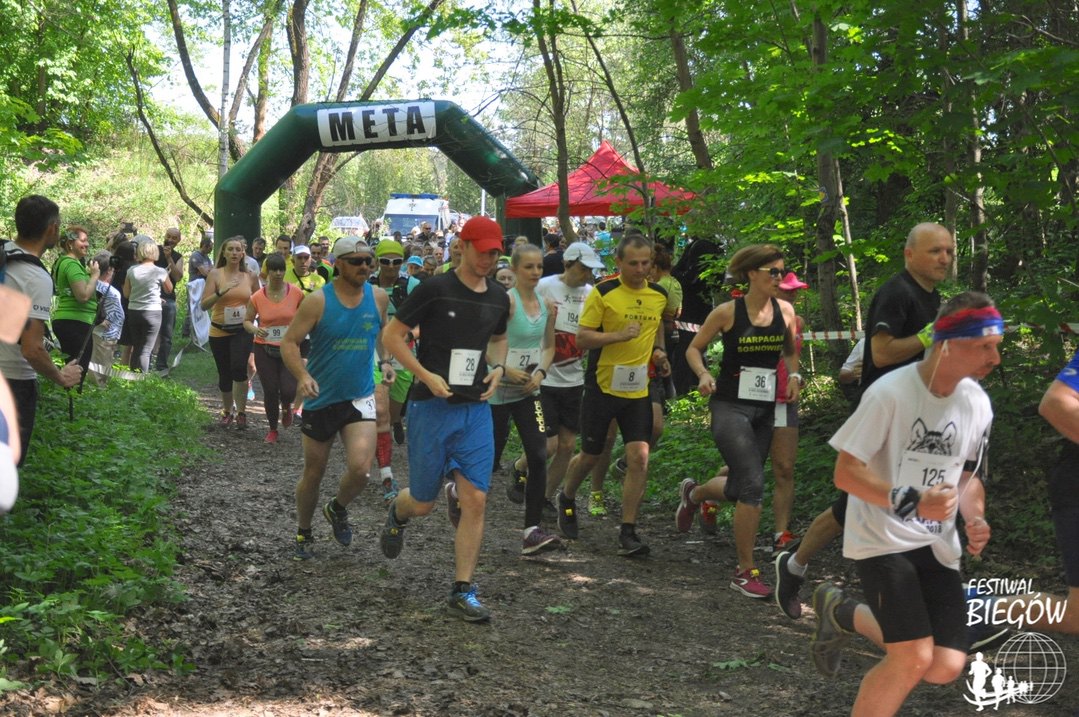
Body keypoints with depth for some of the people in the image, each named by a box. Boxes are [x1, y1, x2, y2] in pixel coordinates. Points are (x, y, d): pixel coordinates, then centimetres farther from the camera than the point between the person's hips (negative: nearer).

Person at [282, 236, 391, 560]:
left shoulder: (378, 297, -1)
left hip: (360, 399, 2)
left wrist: (385, 361, 8)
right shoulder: (317, 301, -12)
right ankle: (303, 532, 34)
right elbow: (289, 342, -10)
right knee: (313, 474, 10)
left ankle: (338, 509, 16)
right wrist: (302, 375, -27)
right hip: (321, 399, -1)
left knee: (360, 468, -17)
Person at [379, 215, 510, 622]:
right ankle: (397, 513, 43)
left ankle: (462, 591, 4)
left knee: (476, 500, -4)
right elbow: (392, 335, -6)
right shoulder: (435, 289, -10)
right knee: (423, 503, 5)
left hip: (476, 409, 4)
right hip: (431, 407, -4)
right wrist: (426, 375, -16)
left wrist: (497, 368, 7)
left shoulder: (498, 298, 8)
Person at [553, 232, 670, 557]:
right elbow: (581, 337, -11)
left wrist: (658, 351, 8)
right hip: (602, 387, -3)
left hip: (638, 390, 3)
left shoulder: (660, 295, 5)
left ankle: (628, 532, 0)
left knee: (639, 458, -8)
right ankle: (566, 500, 40)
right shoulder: (603, 293, -10)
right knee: (590, 455, 9)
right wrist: (619, 335, -25)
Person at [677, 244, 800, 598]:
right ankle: (745, 572, -5)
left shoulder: (785, 310, 4)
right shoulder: (728, 312, -8)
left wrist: (794, 376, 2)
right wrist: (703, 374, -16)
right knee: (753, 483, -17)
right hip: (730, 407, -5)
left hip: (765, 410, 6)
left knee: (739, 488, 13)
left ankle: (693, 493, 49)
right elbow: (694, 348, 3)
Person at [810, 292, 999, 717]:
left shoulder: (977, 403, 3)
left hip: (938, 547, 7)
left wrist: (975, 518, -2)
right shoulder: (891, 393, -17)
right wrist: (912, 502, -28)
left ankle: (845, 615, 21)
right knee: (913, 659, -19)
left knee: (946, 667, -2)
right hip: (883, 540, -6)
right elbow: (845, 474, -16)